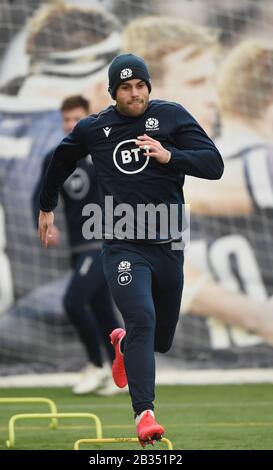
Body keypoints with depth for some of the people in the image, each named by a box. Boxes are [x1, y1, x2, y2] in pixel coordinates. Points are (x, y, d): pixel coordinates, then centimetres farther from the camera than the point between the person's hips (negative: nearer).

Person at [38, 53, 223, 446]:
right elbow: (61, 160, 25)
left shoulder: (171, 116, 0)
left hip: (168, 247, 2)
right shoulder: (92, 129, 4)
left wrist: (169, 156, -22)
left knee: (161, 340, 13)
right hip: (123, 248, -2)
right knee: (142, 320, -24)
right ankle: (144, 414, -26)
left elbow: (214, 165, -7)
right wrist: (46, 208, 33)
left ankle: (123, 342, 49)